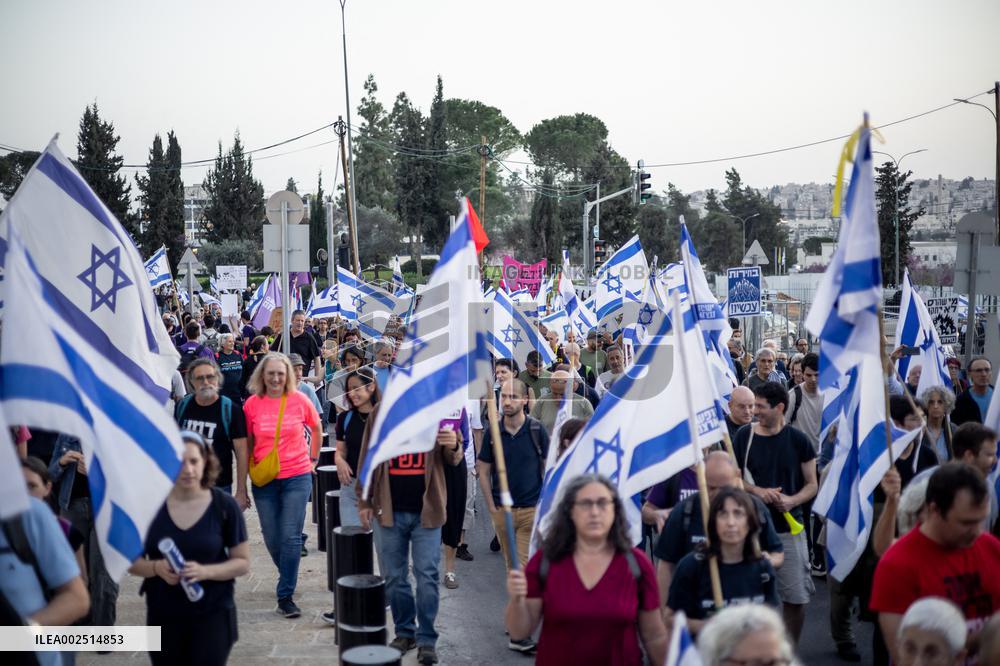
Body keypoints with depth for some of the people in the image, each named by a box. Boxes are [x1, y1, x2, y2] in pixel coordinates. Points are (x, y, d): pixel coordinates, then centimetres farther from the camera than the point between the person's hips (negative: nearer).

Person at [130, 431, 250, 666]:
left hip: (213, 615, -2)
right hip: (163, 617, 2)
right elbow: (132, 560, 4)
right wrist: (156, 568, -17)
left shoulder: (224, 506, -7)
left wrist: (205, 571, -21)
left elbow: (242, 563, -3)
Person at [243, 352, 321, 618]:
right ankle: (288, 578, 36)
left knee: (291, 537, -5)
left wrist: (313, 459, 16)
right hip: (264, 480, 2)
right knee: (272, 539, 10)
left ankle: (285, 596, 2)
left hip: (297, 477, -2)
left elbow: (316, 429, 13)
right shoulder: (252, 404, -3)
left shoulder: (299, 400, -5)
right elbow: (247, 443, 6)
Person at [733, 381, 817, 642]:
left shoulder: (797, 440, -1)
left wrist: (793, 500, -15)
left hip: (789, 528, 0)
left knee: (796, 597, 3)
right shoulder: (744, 436, 0)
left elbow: (812, 484, 5)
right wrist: (757, 491, -13)